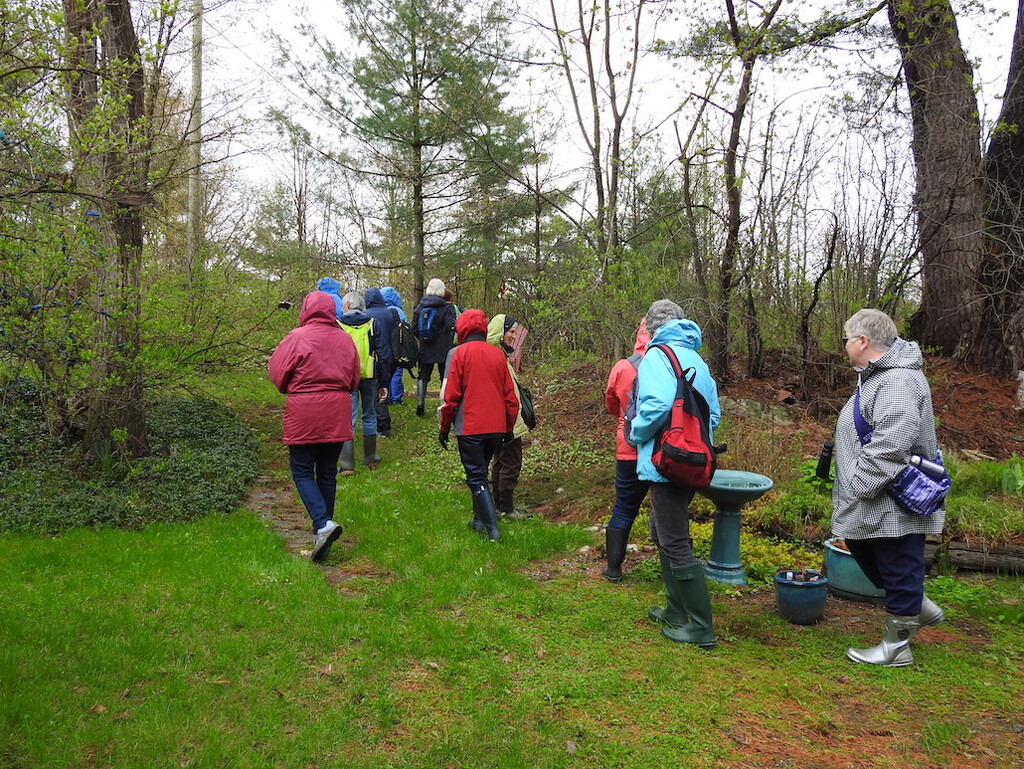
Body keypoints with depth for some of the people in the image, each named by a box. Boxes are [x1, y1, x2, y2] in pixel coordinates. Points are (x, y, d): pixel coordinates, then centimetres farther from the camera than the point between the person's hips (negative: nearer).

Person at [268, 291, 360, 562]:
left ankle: (323, 524, -13)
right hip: (337, 415, 5)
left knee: (302, 472, 5)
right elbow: (354, 379, 12)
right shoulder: (345, 339, 5)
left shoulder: (298, 337, -11)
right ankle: (323, 530, 23)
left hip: (304, 416, -5)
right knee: (328, 474, 14)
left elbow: (277, 372, -4)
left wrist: (289, 390, 14)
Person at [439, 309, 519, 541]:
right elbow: (510, 395, 8)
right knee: (481, 473, 22)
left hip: (469, 427, -5)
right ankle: (479, 520, 28)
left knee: (476, 477, 1)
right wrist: (509, 428, 18)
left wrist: (444, 427, 2)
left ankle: (492, 529, -5)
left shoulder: (459, 353, -6)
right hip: (496, 427, 5)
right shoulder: (498, 354, 7)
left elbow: (451, 395, -8)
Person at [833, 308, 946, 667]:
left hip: (895, 503, -11)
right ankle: (919, 607, 38)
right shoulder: (876, 375, 12)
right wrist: (852, 489, 19)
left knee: (898, 569, 4)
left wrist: (858, 486, -26)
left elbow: (890, 445, -32)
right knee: (862, 552, 23)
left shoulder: (898, 381, -23)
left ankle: (896, 646, 19)